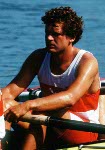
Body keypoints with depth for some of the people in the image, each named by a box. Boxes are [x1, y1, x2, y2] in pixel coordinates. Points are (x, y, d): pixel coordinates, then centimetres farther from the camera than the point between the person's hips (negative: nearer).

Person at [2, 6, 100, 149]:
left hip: (83, 131, -5)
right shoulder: (39, 57, 2)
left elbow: (70, 98, -34)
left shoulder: (87, 62, -16)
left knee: (42, 113, -35)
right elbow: (11, 91, -7)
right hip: (50, 131, 5)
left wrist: (28, 105, -47)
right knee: (6, 104, -20)